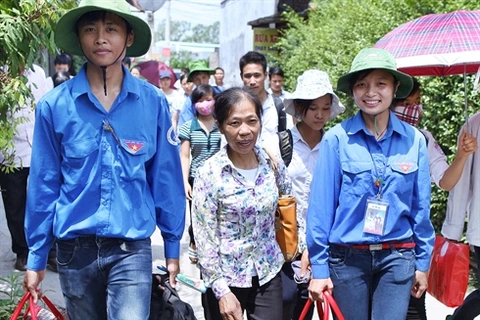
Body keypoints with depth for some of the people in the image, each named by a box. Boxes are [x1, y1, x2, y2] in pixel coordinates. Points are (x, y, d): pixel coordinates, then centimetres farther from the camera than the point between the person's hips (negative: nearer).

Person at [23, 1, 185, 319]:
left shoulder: (153, 102, -5)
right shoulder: (54, 105, -6)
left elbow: (166, 178, 1)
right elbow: (44, 184, 0)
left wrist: (173, 246, 5)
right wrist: (36, 257, 4)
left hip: (132, 247, -1)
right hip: (74, 248, 1)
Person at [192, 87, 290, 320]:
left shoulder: (273, 164, -3)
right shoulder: (210, 173, -14)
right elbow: (204, 237, -13)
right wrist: (221, 290, -15)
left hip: (268, 274, 3)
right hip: (226, 277, -3)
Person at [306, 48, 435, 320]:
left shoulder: (414, 140, -1)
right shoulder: (337, 139, -8)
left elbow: (421, 207, 6)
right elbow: (321, 205, -6)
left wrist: (423, 262, 8)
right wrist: (319, 267, -5)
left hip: (397, 258, 1)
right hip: (347, 258, -1)